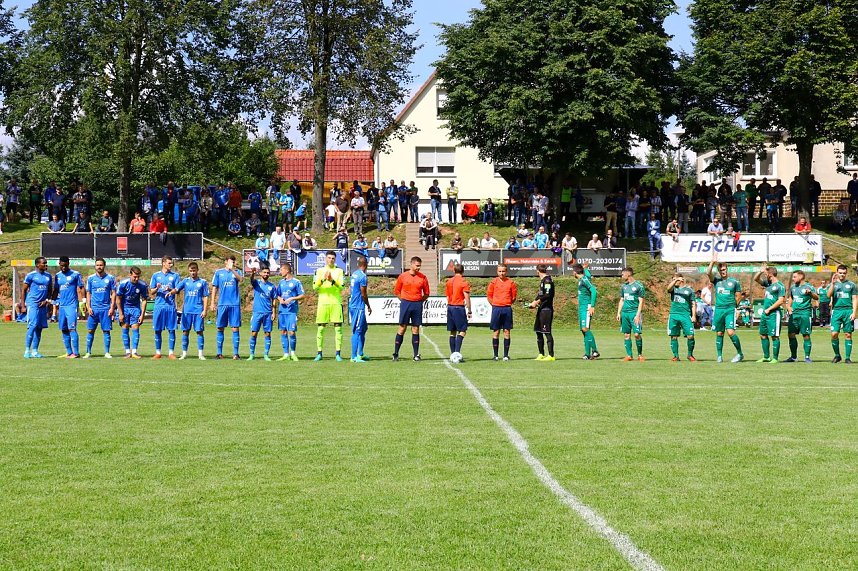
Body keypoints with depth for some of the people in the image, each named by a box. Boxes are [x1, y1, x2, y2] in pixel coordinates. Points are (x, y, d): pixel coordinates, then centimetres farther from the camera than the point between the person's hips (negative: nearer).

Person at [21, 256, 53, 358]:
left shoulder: (48, 276, 12)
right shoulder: (31, 275, -5)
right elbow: (23, 290, -1)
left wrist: (46, 300, 2)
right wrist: (23, 306, -5)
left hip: (42, 305, 6)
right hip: (32, 304, -6)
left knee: (39, 328, 6)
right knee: (32, 326, -13)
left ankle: (35, 351, 13)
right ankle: (27, 351, -10)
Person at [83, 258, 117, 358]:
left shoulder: (110, 278, 3)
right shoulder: (91, 278, 6)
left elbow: (113, 293, 4)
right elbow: (88, 293, 9)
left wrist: (112, 307, -4)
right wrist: (88, 307, -1)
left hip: (106, 308, -1)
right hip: (94, 308, 1)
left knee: (106, 331, 1)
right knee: (90, 330, 0)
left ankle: (107, 352, 6)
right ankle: (88, 352, 5)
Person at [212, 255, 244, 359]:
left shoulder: (237, 272, 8)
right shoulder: (219, 272, 9)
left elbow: (241, 278, -15)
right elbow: (215, 287, 11)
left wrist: (232, 269, -24)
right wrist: (213, 302, 5)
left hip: (235, 304, -1)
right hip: (222, 304, 1)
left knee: (235, 328, -3)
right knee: (220, 328, 4)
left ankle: (235, 353, 0)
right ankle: (219, 353, 11)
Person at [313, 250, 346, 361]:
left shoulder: (339, 271, 8)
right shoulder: (320, 271, 10)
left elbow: (341, 287, -2)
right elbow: (315, 287, -1)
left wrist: (332, 280, -17)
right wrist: (323, 279, -17)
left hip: (336, 303, 0)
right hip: (323, 302, 0)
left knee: (338, 328, -4)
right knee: (320, 328, 0)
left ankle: (338, 354, -2)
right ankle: (319, 353, 5)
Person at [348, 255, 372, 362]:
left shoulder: (354, 274, 12)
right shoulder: (363, 276, -15)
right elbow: (363, 294, -14)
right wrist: (368, 306, -1)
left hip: (352, 305, 9)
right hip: (359, 307, -9)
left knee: (363, 328, 19)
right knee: (357, 331, -6)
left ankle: (360, 354, 24)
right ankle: (354, 356, -5)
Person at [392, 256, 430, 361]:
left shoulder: (423, 277, 4)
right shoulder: (403, 276, 1)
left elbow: (426, 293, 11)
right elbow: (396, 291, 8)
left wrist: (419, 301, 1)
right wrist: (404, 300, 1)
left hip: (417, 305, 1)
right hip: (405, 304, -1)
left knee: (416, 329, 2)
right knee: (402, 328, -2)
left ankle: (416, 354, 5)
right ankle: (395, 354, 3)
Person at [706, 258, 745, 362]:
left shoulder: (734, 282, 5)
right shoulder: (716, 280, 9)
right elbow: (708, 273, -7)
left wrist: (735, 305, 4)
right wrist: (713, 261, -13)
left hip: (730, 310, -3)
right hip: (718, 310, 3)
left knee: (731, 332, -15)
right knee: (719, 333, 6)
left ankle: (740, 354, -3)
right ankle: (719, 356, 12)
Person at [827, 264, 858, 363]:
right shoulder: (832, 284, 11)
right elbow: (829, 295, -6)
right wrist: (833, 283, -16)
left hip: (848, 311, 0)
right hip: (836, 311, 0)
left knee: (848, 335, 0)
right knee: (834, 334, -7)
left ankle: (848, 358, 4)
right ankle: (837, 355, 9)